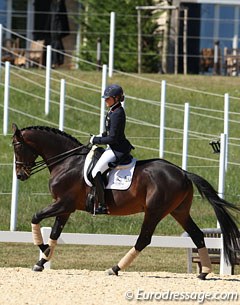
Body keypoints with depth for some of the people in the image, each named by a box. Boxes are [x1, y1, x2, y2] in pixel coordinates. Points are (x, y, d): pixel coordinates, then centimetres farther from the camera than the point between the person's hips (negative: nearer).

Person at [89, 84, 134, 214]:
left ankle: (102, 206, -15)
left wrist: (96, 140, -13)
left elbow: (112, 138, -23)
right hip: (114, 148, 11)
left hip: (117, 150, -11)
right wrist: (101, 136, 8)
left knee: (96, 172, -15)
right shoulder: (113, 111, 10)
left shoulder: (117, 114, -22)